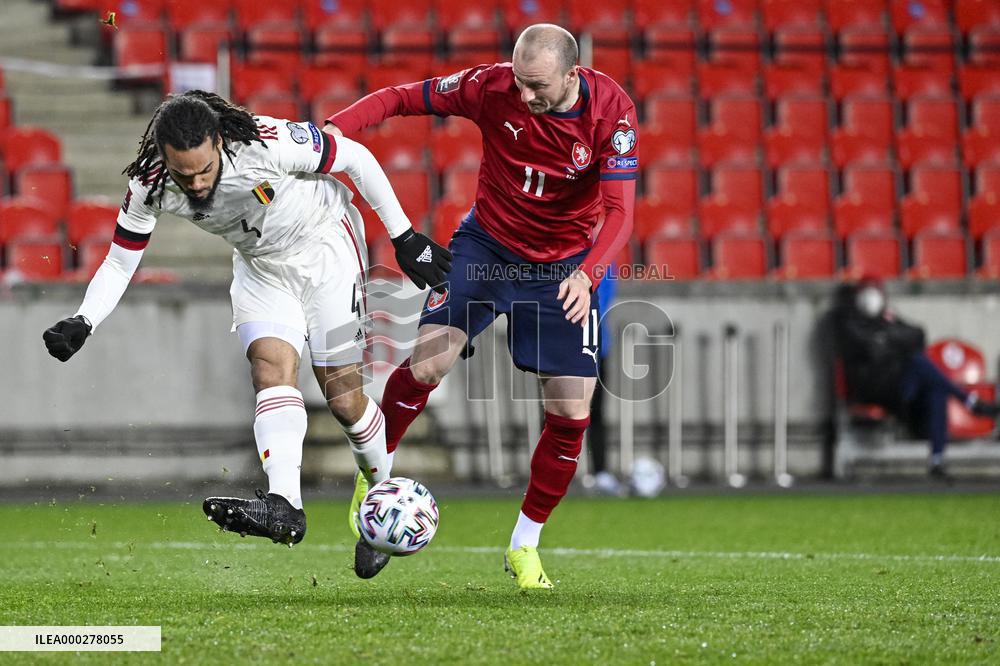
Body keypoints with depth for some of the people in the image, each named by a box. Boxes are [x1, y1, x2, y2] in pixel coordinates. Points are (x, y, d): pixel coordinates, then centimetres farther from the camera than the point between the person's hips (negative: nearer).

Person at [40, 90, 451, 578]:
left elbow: (356, 159, -20)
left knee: (343, 396, -5)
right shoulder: (148, 185, -24)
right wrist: (82, 323, -26)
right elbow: (119, 263, -9)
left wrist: (404, 236, -13)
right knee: (271, 368, -22)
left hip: (326, 248, -3)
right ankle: (284, 506, -36)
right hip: (261, 267, 3)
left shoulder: (267, 143, -36)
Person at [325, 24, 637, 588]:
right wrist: (335, 129, -28)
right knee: (427, 361, -22)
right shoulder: (492, 87, -19)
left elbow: (620, 210, -23)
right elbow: (400, 98, -11)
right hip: (486, 245, 0)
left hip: (565, 266, 0)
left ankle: (524, 547, 15)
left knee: (571, 414, -4)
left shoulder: (612, 110, -21)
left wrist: (587, 273, -41)